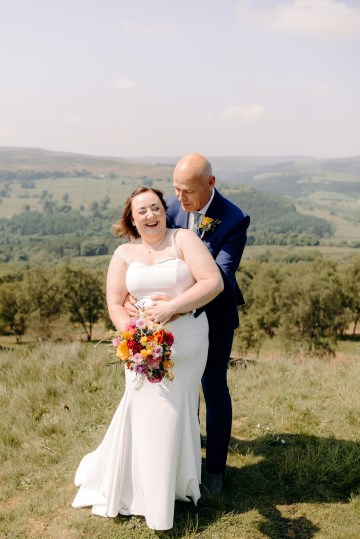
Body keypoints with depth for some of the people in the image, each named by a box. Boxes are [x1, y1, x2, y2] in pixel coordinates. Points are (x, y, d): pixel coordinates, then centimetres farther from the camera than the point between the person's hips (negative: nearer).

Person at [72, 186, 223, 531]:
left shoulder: (184, 239, -3)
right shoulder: (124, 254, 6)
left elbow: (214, 282, -13)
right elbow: (115, 303, 2)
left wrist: (172, 306, -20)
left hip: (187, 343, -1)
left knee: (175, 413, 9)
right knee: (147, 412, 5)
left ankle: (175, 485, 30)